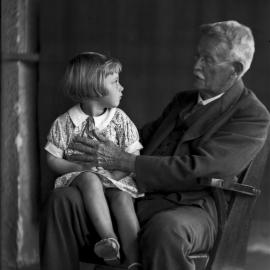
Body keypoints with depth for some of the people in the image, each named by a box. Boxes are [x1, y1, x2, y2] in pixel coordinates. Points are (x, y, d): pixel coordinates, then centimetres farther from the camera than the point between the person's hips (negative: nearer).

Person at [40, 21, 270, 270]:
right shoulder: (183, 101, 25)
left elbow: (200, 170, -13)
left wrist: (123, 161, -14)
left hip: (189, 206, -7)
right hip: (134, 195, 7)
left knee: (164, 228, -42)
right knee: (63, 201, -16)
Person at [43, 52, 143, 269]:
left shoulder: (120, 120, 4)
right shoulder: (65, 123, 0)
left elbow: (133, 158, -1)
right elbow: (53, 159, 1)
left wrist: (116, 172, -20)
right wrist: (80, 167, -16)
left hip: (115, 180, 1)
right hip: (80, 178, -1)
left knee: (123, 198, -30)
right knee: (90, 180, -35)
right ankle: (108, 238, -43)